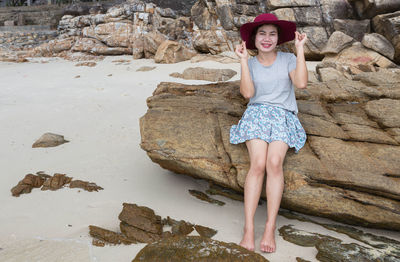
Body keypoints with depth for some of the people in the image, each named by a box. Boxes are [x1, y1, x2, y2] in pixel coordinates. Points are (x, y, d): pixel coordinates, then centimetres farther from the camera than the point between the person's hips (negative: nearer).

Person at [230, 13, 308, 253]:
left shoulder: (288, 59, 10)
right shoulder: (251, 64, 12)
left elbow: (301, 83, -9)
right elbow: (248, 93, -4)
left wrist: (300, 49, -5)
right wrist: (244, 60, -5)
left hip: (283, 116, 0)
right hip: (257, 113, 0)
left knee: (275, 162, -27)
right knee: (258, 164, -25)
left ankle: (270, 229, -23)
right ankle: (249, 229, -25)